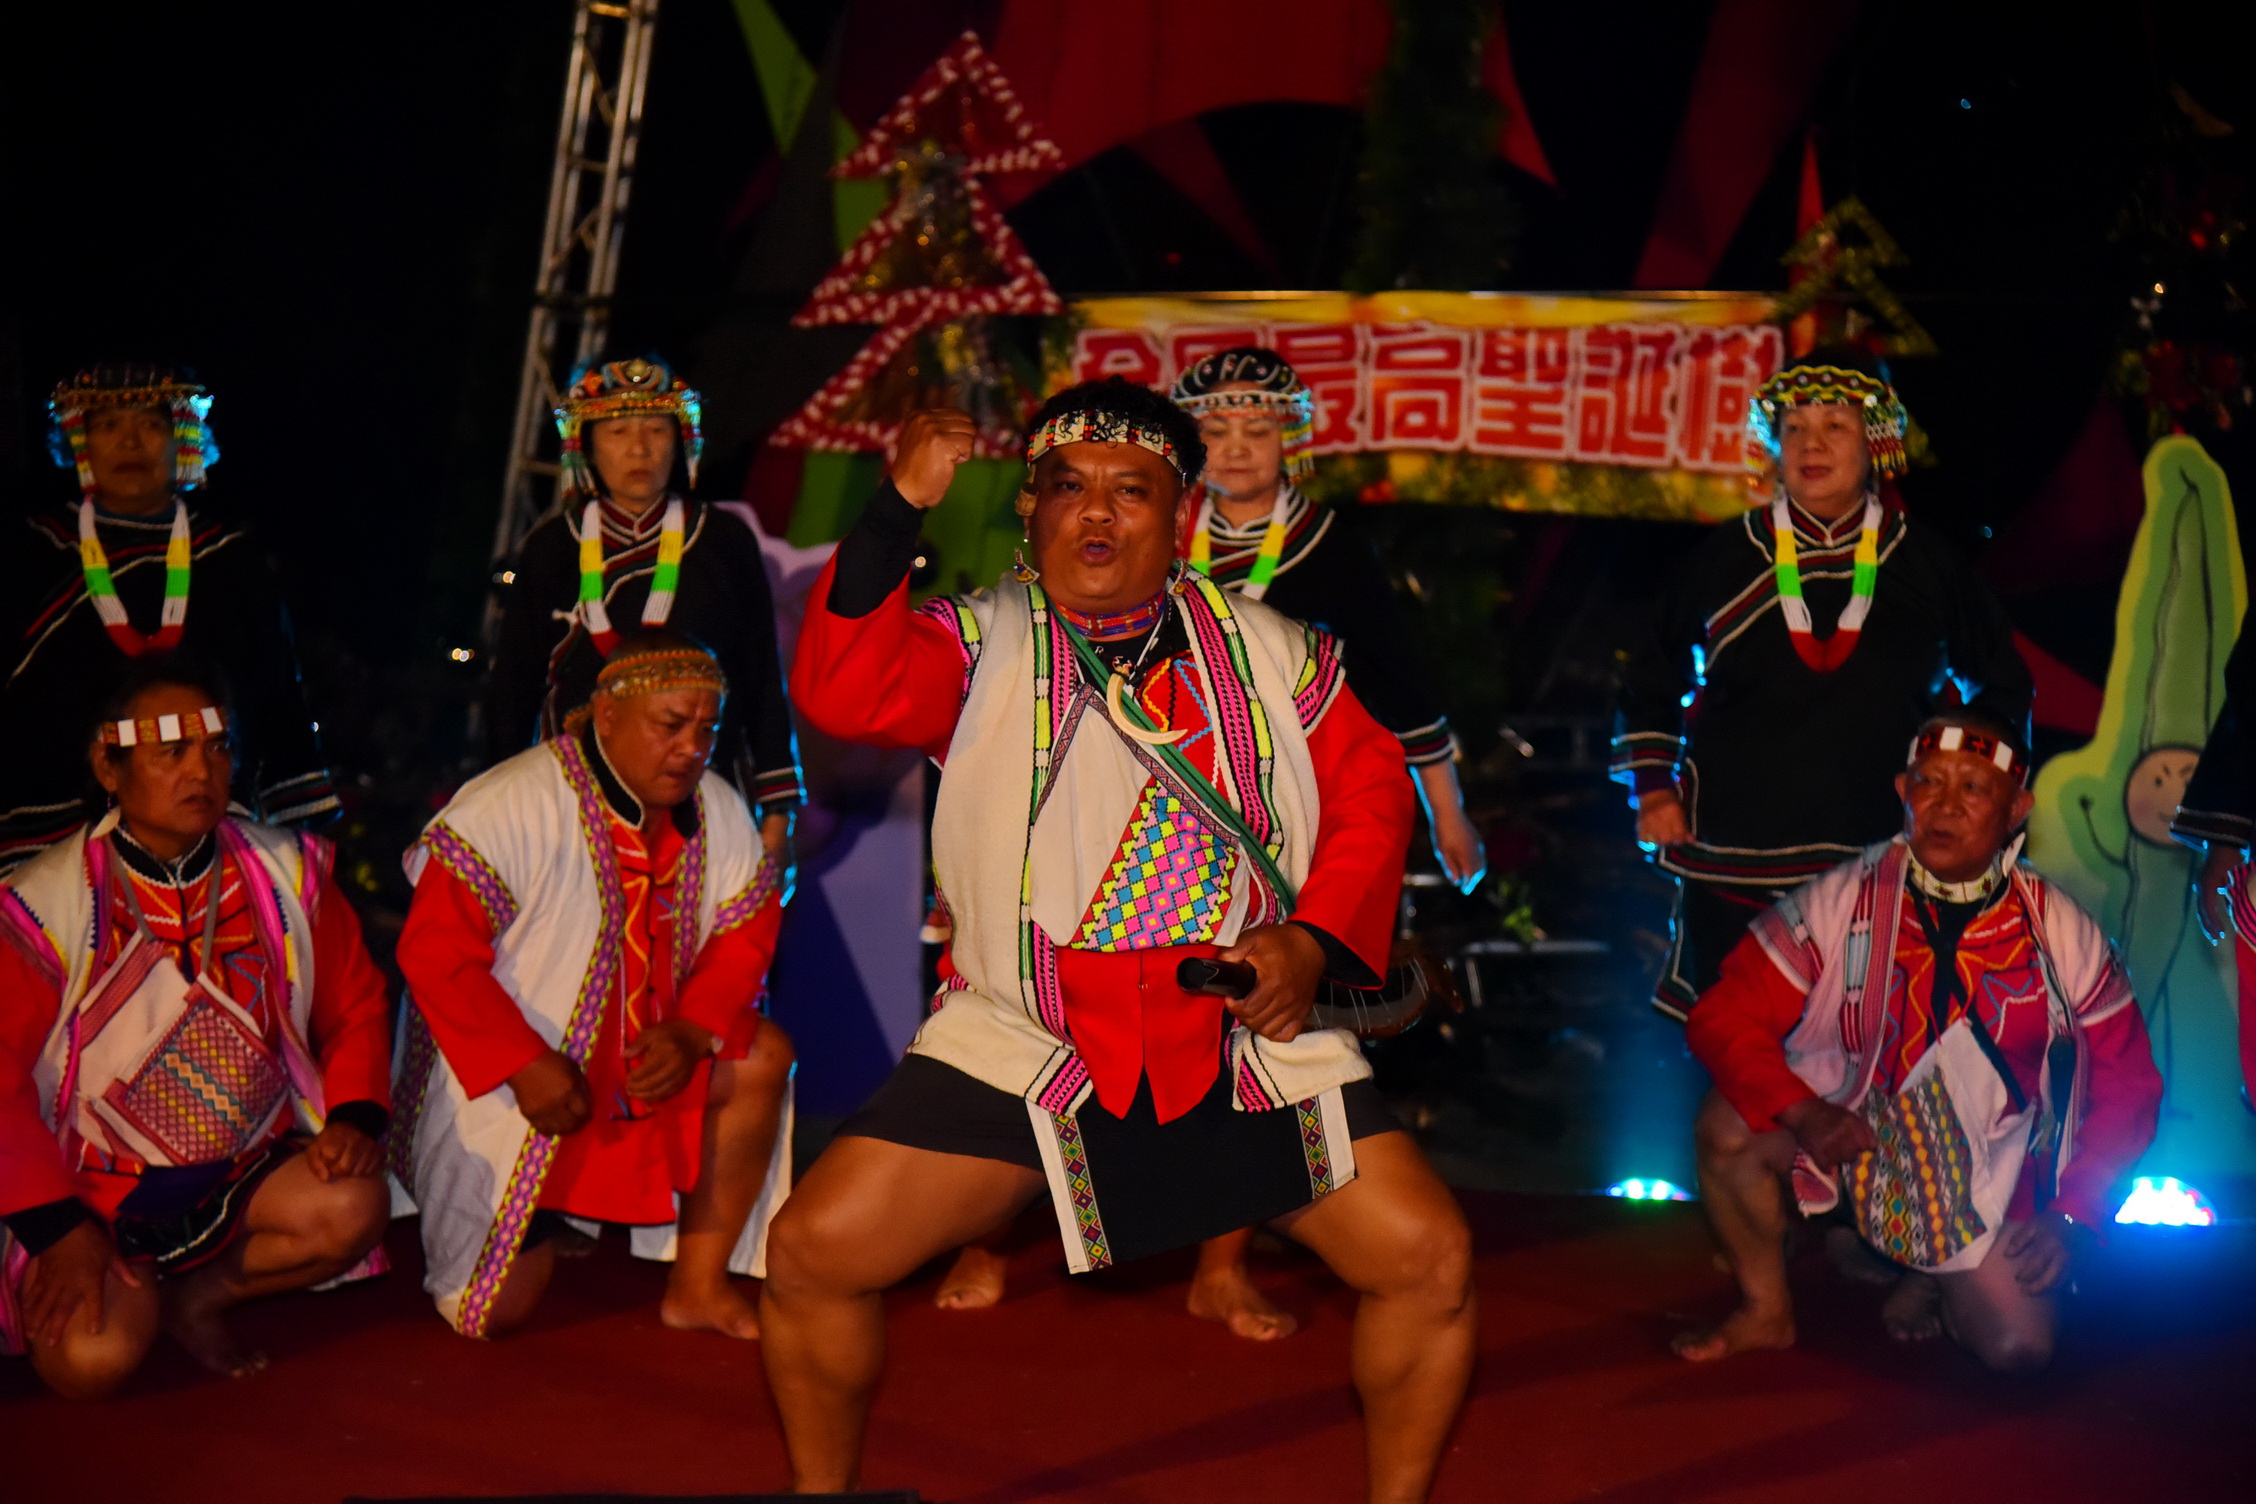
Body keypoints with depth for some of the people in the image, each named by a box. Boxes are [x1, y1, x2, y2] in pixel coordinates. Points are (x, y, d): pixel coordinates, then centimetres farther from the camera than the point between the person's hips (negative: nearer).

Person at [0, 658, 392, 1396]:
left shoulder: (286, 874, 0)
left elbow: (356, 1004, 9)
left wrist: (353, 1115, -10)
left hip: (249, 1171, 3)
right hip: (96, 1190, -3)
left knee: (354, 1207, -27)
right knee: (93, 1357, -27)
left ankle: (198, 1296, 1)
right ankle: (130, 1289, 11)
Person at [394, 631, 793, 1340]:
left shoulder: (720, 816, -6)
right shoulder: (511, 808, -26)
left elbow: (744, 935, -1)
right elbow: (433, 952, -26)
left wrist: (692, 1031, -20)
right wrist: (526, 1065, -31)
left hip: (642, 1058, 5)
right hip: (507, 1088, -5)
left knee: (761, 1056, -19)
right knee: (495, 1313, -7)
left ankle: (698, 1285, -6)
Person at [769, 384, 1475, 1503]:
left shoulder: (1271, 652, 9)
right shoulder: (979, 644, 1)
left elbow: (1369, 789, 11)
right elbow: (841, 695, -17)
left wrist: (1315, 940, -5)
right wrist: (901, 507, -25)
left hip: (1246, 1037, 1)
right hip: (1017, 1041, -1)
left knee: (1430, 1259, -8)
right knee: (814, 1251, -11)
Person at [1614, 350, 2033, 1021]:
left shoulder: (1927, 567, 6)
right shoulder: (1721, 560, 5)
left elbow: (2002, 682, 21)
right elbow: (1650, 683, 19)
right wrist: (1653, 789, 11)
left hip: (1880, 880, 0)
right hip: (1731, 876, 0)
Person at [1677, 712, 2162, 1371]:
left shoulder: (2063, 935, -9)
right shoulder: (1840, 903, -12)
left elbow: (2127, 1086, 0)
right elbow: (1722, 1019, -12)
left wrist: (2072, 1214, -9)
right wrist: (1803, 1113, -27)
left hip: (1979, 1180, 0)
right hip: (1850, 1136, 0)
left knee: (2020, 1350, -20)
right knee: (1729, 1121, -29)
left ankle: (1937, 1285, 18)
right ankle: (1766, 1309, -3)